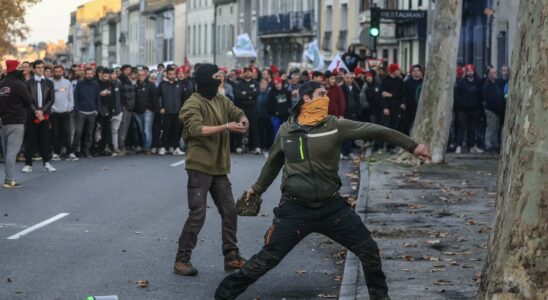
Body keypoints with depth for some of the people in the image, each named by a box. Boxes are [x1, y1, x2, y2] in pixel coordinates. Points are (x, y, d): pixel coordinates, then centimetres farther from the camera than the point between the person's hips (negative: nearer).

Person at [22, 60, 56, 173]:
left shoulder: (49, 83, 9)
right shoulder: (29, 83, 3)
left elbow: (52, 99, 4)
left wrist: (42, 111, -7)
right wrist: (35, 111, -12)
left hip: (45, 115, 2)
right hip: (31, 115, -2)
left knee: (45, 139, 2)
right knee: (30, 139, -1)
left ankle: (46, 163, 8)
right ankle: (28, 164, 3)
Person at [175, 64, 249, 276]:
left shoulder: (221, 100, 11)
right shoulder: (193, 103, -12)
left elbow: (238, 113, 13)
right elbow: (196, 129, -25)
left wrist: (243, 120, -12)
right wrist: (225, 127, -31)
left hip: (219, 167, 8)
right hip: (200, 166, -8)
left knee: (229, 211, 10)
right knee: (197, 214, -8)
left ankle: (231, 256, 20)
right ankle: (182, 260, -1)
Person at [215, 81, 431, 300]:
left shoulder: (334, 125, -5)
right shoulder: (286, 130, 0)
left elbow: (376, 131, -6)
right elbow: (273, 162, 18)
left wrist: (412, 146, -9)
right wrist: (258, 188, 31)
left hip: (331, 206, 1)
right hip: (294, 208, -1)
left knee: (369, 250, 2)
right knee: (266, 259, -3)